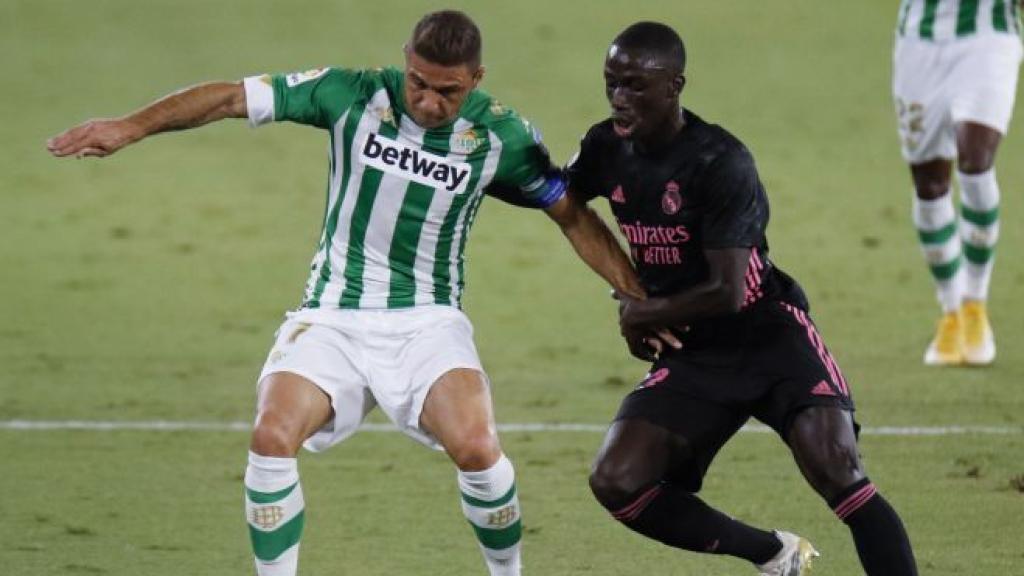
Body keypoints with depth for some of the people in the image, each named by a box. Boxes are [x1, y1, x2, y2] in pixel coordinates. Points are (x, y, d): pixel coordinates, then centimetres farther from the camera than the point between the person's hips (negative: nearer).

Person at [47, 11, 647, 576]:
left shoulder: (501, 135, -7)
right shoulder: (351, 95, -9)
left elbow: (572, 213, 5)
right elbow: (231, 98, -7)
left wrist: (641, 297, 2)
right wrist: (130, 128, -15)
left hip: (427, 320, -1)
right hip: (333, 318, 1)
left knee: (475, 446, -25)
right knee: (272, 436, -24)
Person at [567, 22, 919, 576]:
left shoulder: (720, 164, -22)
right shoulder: (606, 148, -2)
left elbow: (727, 293, -23)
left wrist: (642, 313, -9)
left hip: (767, 335, -6)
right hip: (694, 353, 6)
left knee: (835, 470, -25)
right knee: (615, 483, -11)